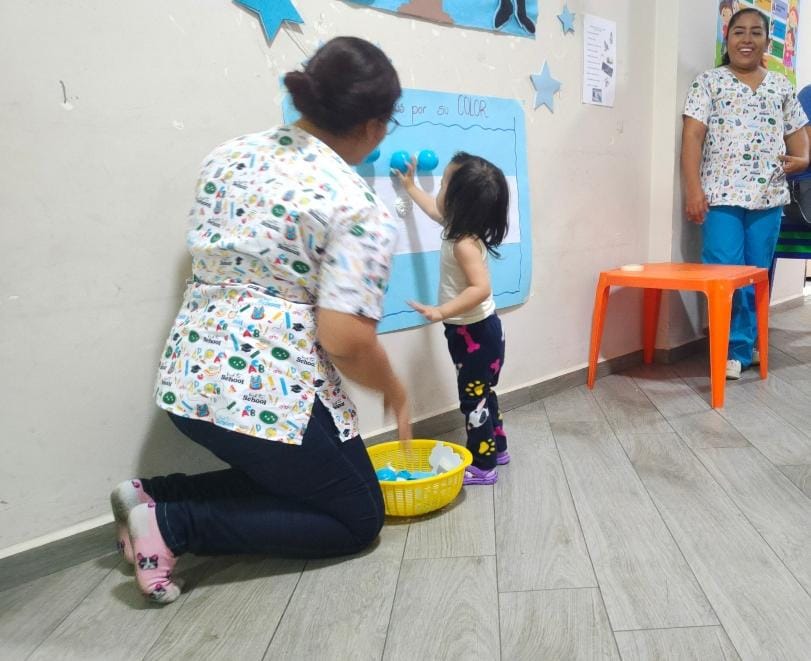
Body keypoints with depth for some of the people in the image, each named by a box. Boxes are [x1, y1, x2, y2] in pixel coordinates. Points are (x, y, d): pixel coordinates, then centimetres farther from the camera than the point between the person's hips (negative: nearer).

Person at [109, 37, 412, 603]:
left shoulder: (229, 155, 7)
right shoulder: (359, 210, -14)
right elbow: (346, 341, -20)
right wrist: (394, 391, -1)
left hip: (188, 380, 9)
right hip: (274, 397, -8)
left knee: (285, 477, 30)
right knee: (358, 518, 13)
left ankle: (154, 496, 12)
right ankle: (174, 523, -1)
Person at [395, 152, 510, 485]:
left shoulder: (464, 244, -26)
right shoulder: (460, 227, 4)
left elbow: (481, 288, -35)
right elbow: (434, 210, 26)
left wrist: (441, 312, -40)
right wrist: (410, 187, 35)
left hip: (475, 332, -10)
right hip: (474, 330, 10)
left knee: (473, 399, 1)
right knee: (482, 393, 22)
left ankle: (482, 465, 13)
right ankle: (496, 448, 37)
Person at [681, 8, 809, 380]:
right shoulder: (709, 82, 5)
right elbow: (692, 136, -4)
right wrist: (693, 189, -14)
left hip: (768, 196, 4)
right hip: (722, 194, -4)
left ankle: (745, 345, 19)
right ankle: (738, 347, 6)